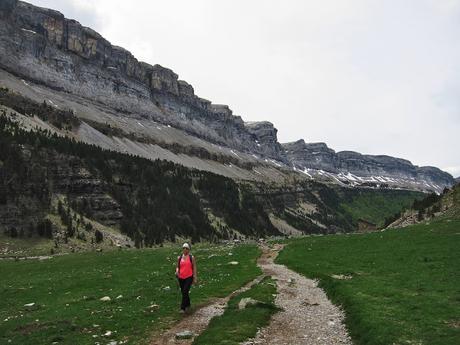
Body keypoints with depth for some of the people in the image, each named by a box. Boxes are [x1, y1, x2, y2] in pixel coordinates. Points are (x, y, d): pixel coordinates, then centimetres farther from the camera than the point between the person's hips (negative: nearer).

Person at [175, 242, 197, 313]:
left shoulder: (192, 258, -1)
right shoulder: (179, 258, 6)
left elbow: (194, 268, 1)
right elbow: (177, 266, 13)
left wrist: (195, 278, -2)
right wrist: (177, 271, -10)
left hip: (189, 277, -4)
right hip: (181, 278, 4)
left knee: (185, 292, -14)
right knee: (183, 292, 14)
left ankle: (183, 308, -7)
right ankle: (188, 305, 35)